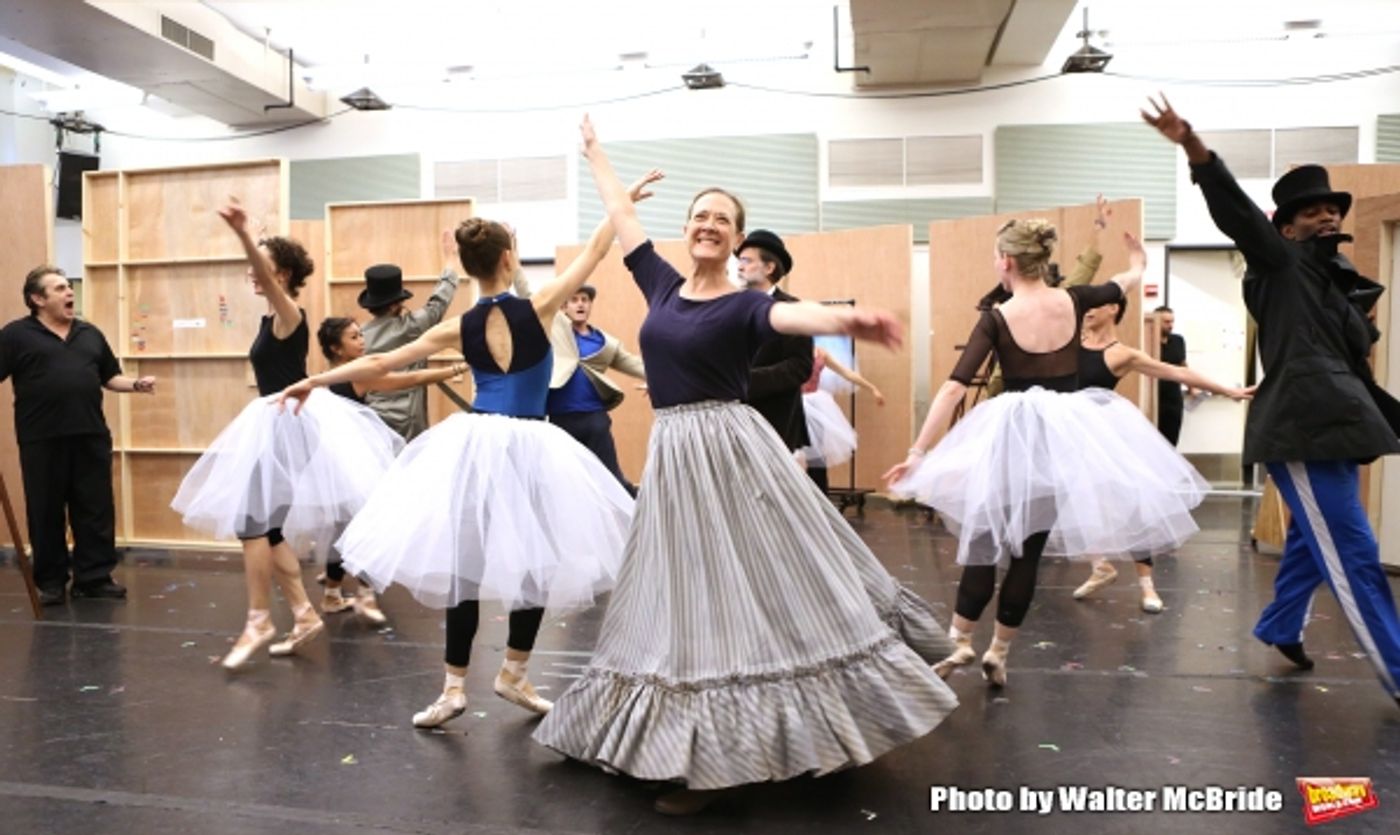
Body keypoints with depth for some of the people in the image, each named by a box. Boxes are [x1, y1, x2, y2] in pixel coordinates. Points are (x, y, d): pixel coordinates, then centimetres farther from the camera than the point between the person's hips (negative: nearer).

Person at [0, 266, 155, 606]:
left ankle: (94, 577, 15)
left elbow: (110, 377, 18)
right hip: (42, 440, -4)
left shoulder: (90, 334, 15)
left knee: (96, 510, 5)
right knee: (46, 513, 6)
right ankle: (50, 582, 18)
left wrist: (136, 384, 0)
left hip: (91, 436, 4)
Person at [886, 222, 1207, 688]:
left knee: (985, 542, 9)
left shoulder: (996, 319, -10)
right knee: (1028, 551, 8)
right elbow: (1131, 279, 22)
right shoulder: (1073, 302, 1)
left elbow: (955, 387, -15)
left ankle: (959, 644, 5)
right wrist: (1136, 258, 45)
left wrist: (919, 452, -14)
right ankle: (997, 655, 16)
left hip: (1014, 434, -3)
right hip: (1068, 432, 3)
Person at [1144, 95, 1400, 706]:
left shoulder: (1344, 288, 19)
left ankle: (1279, 628, 37)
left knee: (1314, 542, 19)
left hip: (1332, 430, 9)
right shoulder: (1280, 265, -3)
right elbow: (1236, 213, -20)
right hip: (1302, 432, -9)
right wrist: (1194, 149, -33)